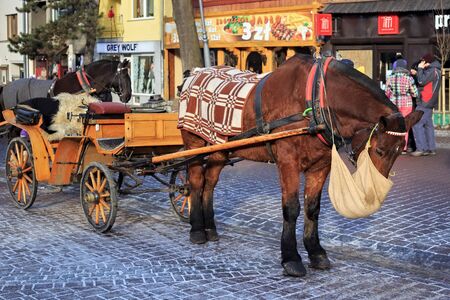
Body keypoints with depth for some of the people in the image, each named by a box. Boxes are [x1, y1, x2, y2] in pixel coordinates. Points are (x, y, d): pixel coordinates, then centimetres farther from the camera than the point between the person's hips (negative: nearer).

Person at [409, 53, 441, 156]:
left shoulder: (432, 70, -13)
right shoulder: (435, 70, 17)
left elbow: (422, 81, -20)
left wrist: (420, 69, -10)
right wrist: (417, 74, 13)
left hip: (425, 103, -10)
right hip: (428, 103, 10)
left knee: (416, 124, -12)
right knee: (428, 125, 11)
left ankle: (421, 148, -15)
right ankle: (431, 148, 13)